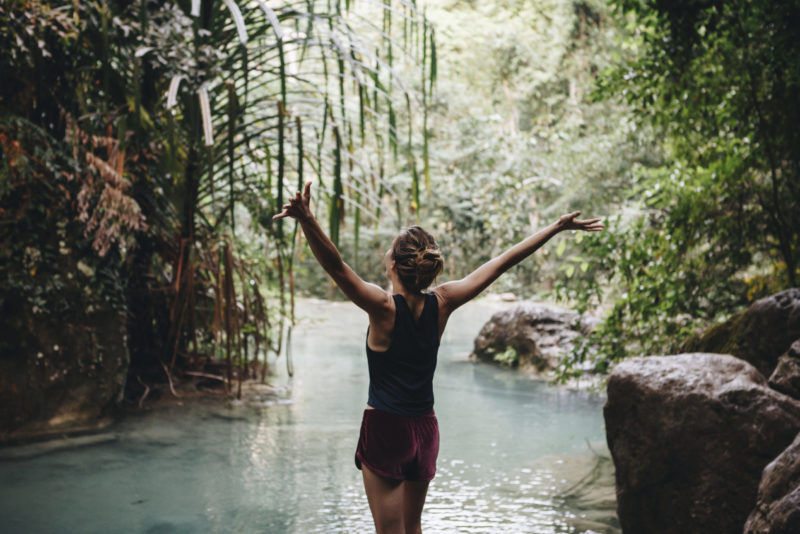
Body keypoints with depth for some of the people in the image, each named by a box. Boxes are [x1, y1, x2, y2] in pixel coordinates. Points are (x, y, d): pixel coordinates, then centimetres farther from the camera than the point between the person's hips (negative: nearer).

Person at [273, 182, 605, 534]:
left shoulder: (384, 307, -17)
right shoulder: (441, 304, -5)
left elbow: (336, 267, -32)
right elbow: (502, 263, 0)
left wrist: (307, 220, -44)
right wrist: (558, 227, 6)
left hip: (384, 429, -5)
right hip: (425, 429, 5)